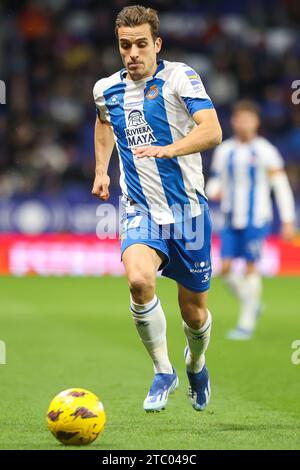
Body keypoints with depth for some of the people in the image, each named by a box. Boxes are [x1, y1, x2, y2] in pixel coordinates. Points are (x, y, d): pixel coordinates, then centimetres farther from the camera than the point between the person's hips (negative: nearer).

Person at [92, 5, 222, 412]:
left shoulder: (179, 77, -10)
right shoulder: (106, 89, 4)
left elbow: (212, 131, -23)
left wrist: (166, 150, -37)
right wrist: (101, 169, 21)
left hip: (187, 209, -2)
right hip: (139, 210, 2)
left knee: (193, 310, 7)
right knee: (138, 279, -28)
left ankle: (196, 363, 42)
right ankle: (163, 371, -9)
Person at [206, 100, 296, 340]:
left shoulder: (265, 152, -5)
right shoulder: (224, 151, 9)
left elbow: (281, 187, -4)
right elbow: (216, 179, 18)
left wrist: (288, 221, -8)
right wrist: (214, 191, -7)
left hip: (256, 219, -4)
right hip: (232, 220, 4)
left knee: (251, 268, -4)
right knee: (226, 268, -2)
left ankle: (247, 323, 4)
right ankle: (252, 304, 22)